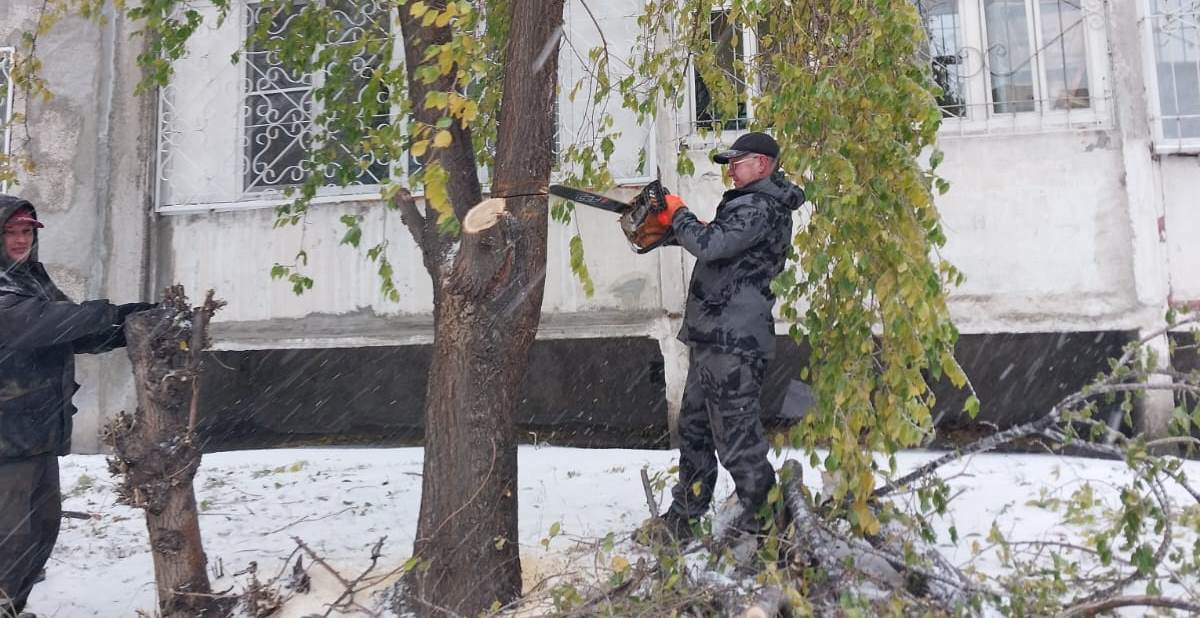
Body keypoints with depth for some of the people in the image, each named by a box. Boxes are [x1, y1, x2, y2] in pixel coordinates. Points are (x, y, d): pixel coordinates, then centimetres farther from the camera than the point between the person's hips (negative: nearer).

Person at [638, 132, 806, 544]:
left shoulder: (759, 208, -14)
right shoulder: (753, 204, 19)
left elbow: (710, 244, -26)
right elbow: (716, 241, 24)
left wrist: (678, 213, -8)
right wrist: (671, 229, 10)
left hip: (732, 343, -11)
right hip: (716, 339, 11)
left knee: (737, 437, -5)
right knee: (694, 429, 18)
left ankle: (763, 525, 8)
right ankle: (682, 521, 30)